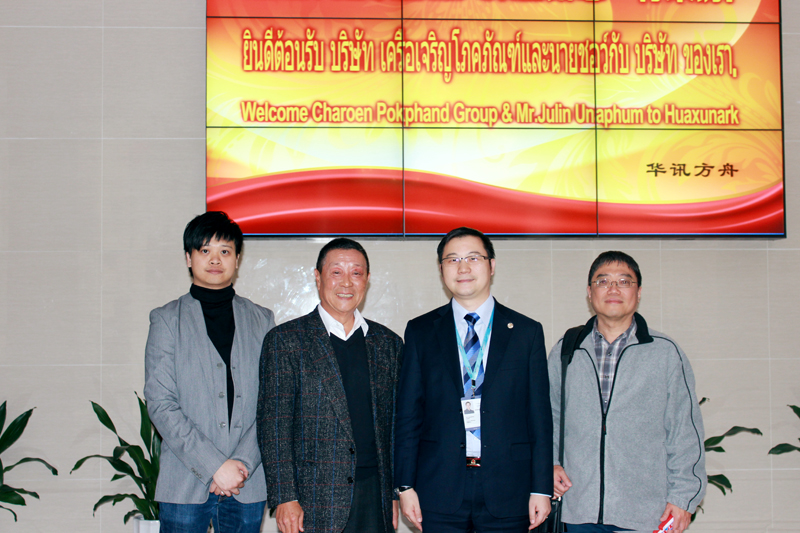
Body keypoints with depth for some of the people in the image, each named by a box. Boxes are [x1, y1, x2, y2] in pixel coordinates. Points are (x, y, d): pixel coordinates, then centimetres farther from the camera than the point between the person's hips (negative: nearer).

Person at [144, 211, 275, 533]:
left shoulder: (261, 320, 10)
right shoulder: (167, 320, 4)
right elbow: (160, 404, -5)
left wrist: (243, 463, -10)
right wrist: (215, 465, -13)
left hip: (248, 485, 2)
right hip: (184, 483, -1)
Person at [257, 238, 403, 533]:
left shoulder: (388, 343, 12)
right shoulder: (285, 340, 0)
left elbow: (395, 425, 14)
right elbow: (273, 424, -4)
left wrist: (395, 493, 9)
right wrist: (285, 498, -10)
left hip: (376, 497, 3)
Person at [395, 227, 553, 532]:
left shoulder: (527, 332, 6)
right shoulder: (420, 332, 7)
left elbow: (539, 416, 4)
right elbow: (408, 414, 5)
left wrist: (541, 488, 0)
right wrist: (405, 485, 0)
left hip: (507, 494, 0)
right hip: (440, 493, 0)